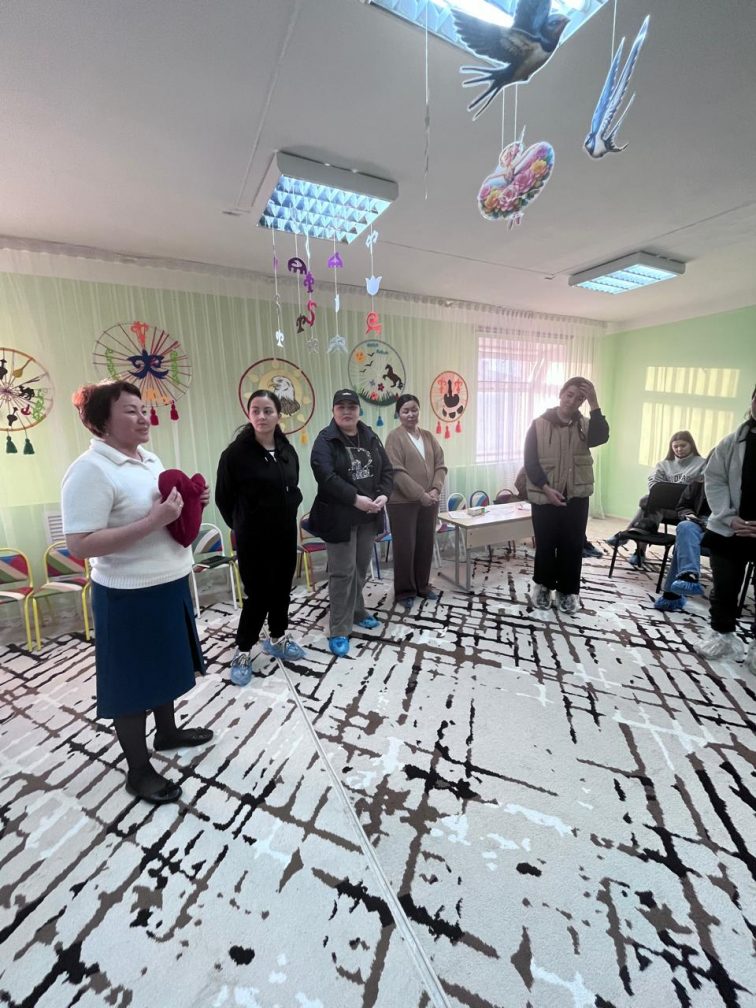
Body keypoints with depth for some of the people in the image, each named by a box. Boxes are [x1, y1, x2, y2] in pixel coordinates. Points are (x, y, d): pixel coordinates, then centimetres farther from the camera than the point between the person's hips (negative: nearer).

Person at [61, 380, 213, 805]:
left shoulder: (150, 458, 8)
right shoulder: (91, 470, -19)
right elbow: (80, 545, -24)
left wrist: (191, 503, -1)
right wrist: (154, 521, -29)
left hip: (171, 583, 9)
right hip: (131, 595, -8)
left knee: (166, 665, 24)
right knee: (134, 681, 10)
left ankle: (167, 731, 48)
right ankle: (139, 770, 31)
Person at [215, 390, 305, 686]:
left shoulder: (288, 451, 5)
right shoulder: (237, 452, -13)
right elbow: (223, 497, -6)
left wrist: (287, 517, 12)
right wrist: (241, 526, 3)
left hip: (285, 535, 6)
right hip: (253, 539, -5)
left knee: (281, 589, 16)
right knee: (257, 594, 2)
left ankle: (278, 639, 37)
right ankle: (242, 652, 22)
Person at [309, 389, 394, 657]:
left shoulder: (370, 437, 10)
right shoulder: (325, 440, -9)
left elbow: (386, 469, 8)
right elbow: (326, 476, -22)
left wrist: (383, 495, -10)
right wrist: (356, 498, -27)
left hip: (368, 516, 6)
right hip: (340, 516, -6)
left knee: (361, 568, 17)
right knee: (342, 572, -1)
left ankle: (357, 612, 37)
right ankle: (338, 631, 10)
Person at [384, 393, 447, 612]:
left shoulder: (428, 436, 13)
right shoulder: (395, 437, -6)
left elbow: (440, 466, 9)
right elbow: (397, 471, -15)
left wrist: (436, 489, -8)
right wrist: (420, 494, -17)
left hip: (429, 501, 6)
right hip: (403, 502, -5)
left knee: (426, 544, 12)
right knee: (405, 546, 2)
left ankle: (423, 586, 29)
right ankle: (405, 591, 17)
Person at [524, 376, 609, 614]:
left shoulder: (584, 426, 4)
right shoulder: (539, 425, -3)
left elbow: (601, 437, -18)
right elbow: (530, 462, -7)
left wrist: (594, 403, -22)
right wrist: (546, 488, -17)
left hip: (576, 496, 2)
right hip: (544, 496, -2)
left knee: (572, 545, 7)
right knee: (545, 544, 8)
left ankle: (568, 591, 22)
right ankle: (543, 586, 27)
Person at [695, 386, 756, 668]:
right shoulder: (733, 441, 0)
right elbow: (714, 479, 1)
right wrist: (728, 517, -10)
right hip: (728, 530, 1)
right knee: (724, 587, 14)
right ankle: (722, 635, 32)